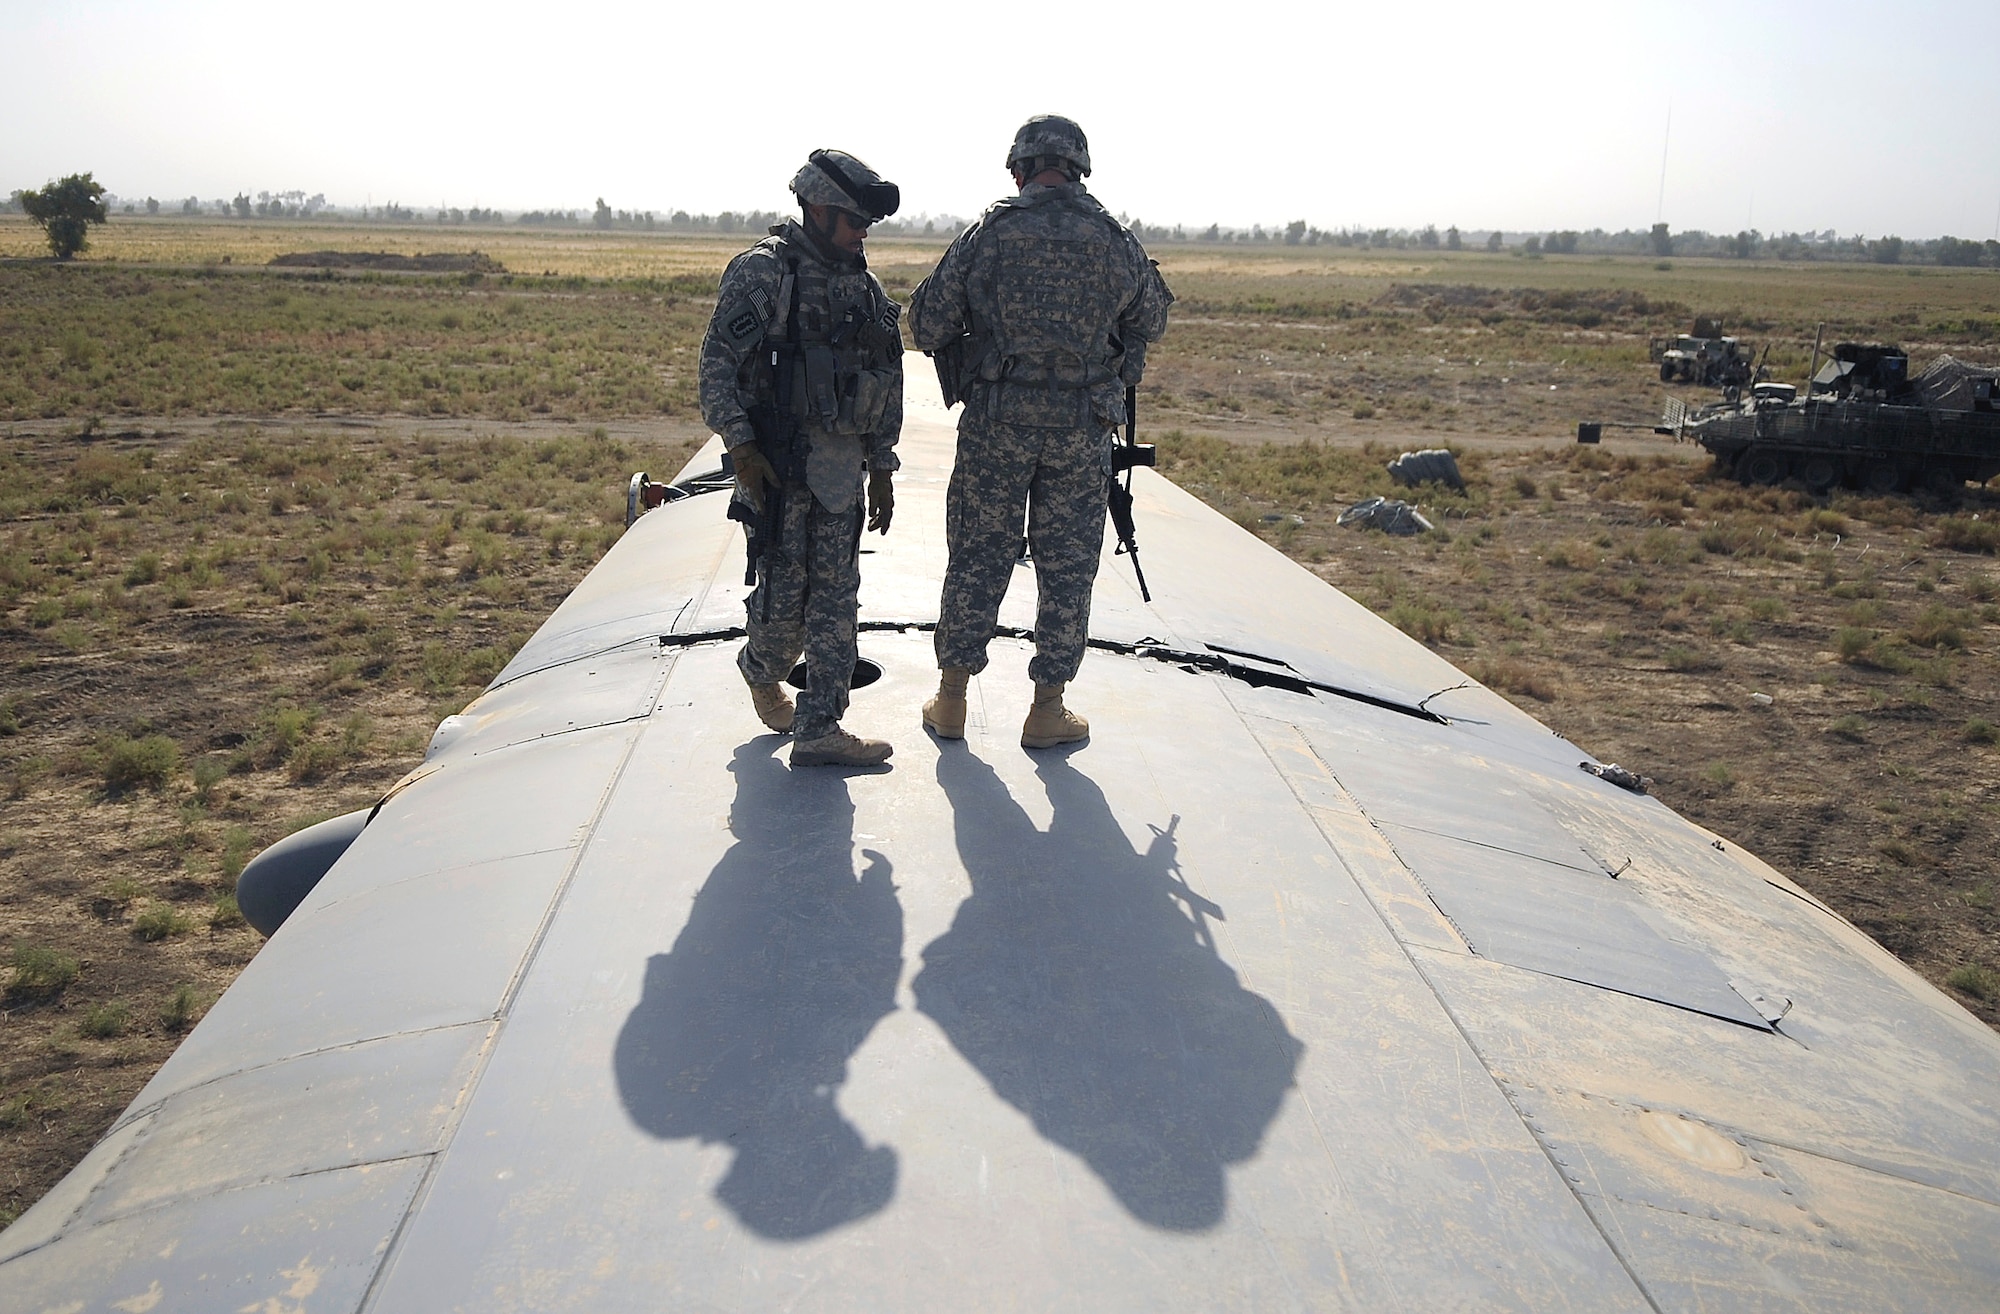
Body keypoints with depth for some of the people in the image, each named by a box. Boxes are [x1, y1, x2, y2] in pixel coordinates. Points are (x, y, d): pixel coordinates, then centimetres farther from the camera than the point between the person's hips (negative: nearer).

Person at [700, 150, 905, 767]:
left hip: (843, 466, 6)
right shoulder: (762, 271, -6)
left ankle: (817, 730, 8)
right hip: (778, 462, -6)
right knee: (784, 592, 1)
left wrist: (882, 466, 15)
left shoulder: (865, 287, 13)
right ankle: (761, 672, 32)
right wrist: (741, 447, -17)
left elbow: (888, 382, 18)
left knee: (835, 599, 3)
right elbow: (718, 365, -10)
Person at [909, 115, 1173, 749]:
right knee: (1067, 566, 9)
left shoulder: (986, 234, -4)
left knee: (978, 556, 11)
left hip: (997, 422, 0)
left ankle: (951, 699, 19)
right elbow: (1150, 323, 16)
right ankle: (1048, 709, 15)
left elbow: (926, 326, -1)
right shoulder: (1117, 240, 0)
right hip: (1082, 432, 0)